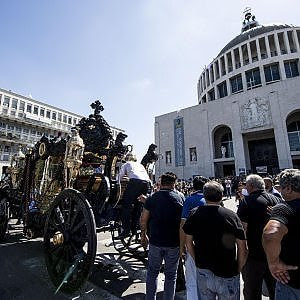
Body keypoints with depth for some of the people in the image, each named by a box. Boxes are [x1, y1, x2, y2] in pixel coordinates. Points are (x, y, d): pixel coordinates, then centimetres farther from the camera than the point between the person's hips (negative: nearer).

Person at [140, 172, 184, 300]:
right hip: (174, 243, 0)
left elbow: (143, 220, -2)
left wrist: (143, 236, 13)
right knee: (171, 275, 19)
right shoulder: (181, 198, -7)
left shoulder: (152, 198, -6)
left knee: (152, 272, 21)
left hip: (155, 241, 1)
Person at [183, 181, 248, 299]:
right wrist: (238, 270, 3)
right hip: (227, 274, -1)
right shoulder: (231, 215, -15)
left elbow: (188, 242, -1)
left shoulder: (195, 213, -10)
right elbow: (243, 249, -11)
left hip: (203, 272, 2)